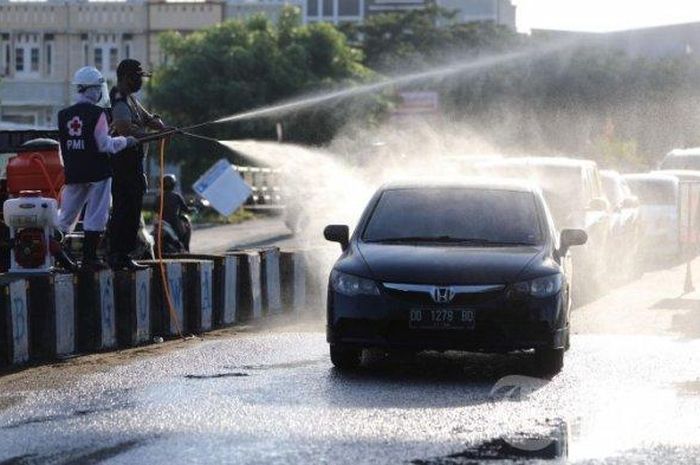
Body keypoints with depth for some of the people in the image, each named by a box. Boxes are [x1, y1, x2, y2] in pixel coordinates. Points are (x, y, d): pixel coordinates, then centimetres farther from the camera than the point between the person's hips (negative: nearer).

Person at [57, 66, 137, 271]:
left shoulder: (64, 115, 6)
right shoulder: (97, 113, -12)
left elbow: (62, 146, 13)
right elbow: (104, 144, -13)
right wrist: (125, 141, 0)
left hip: (73, 172, 5)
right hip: (97, 172, -5)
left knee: (66, 215, 13)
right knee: (96, 216, 1)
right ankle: (89, 257, 0)